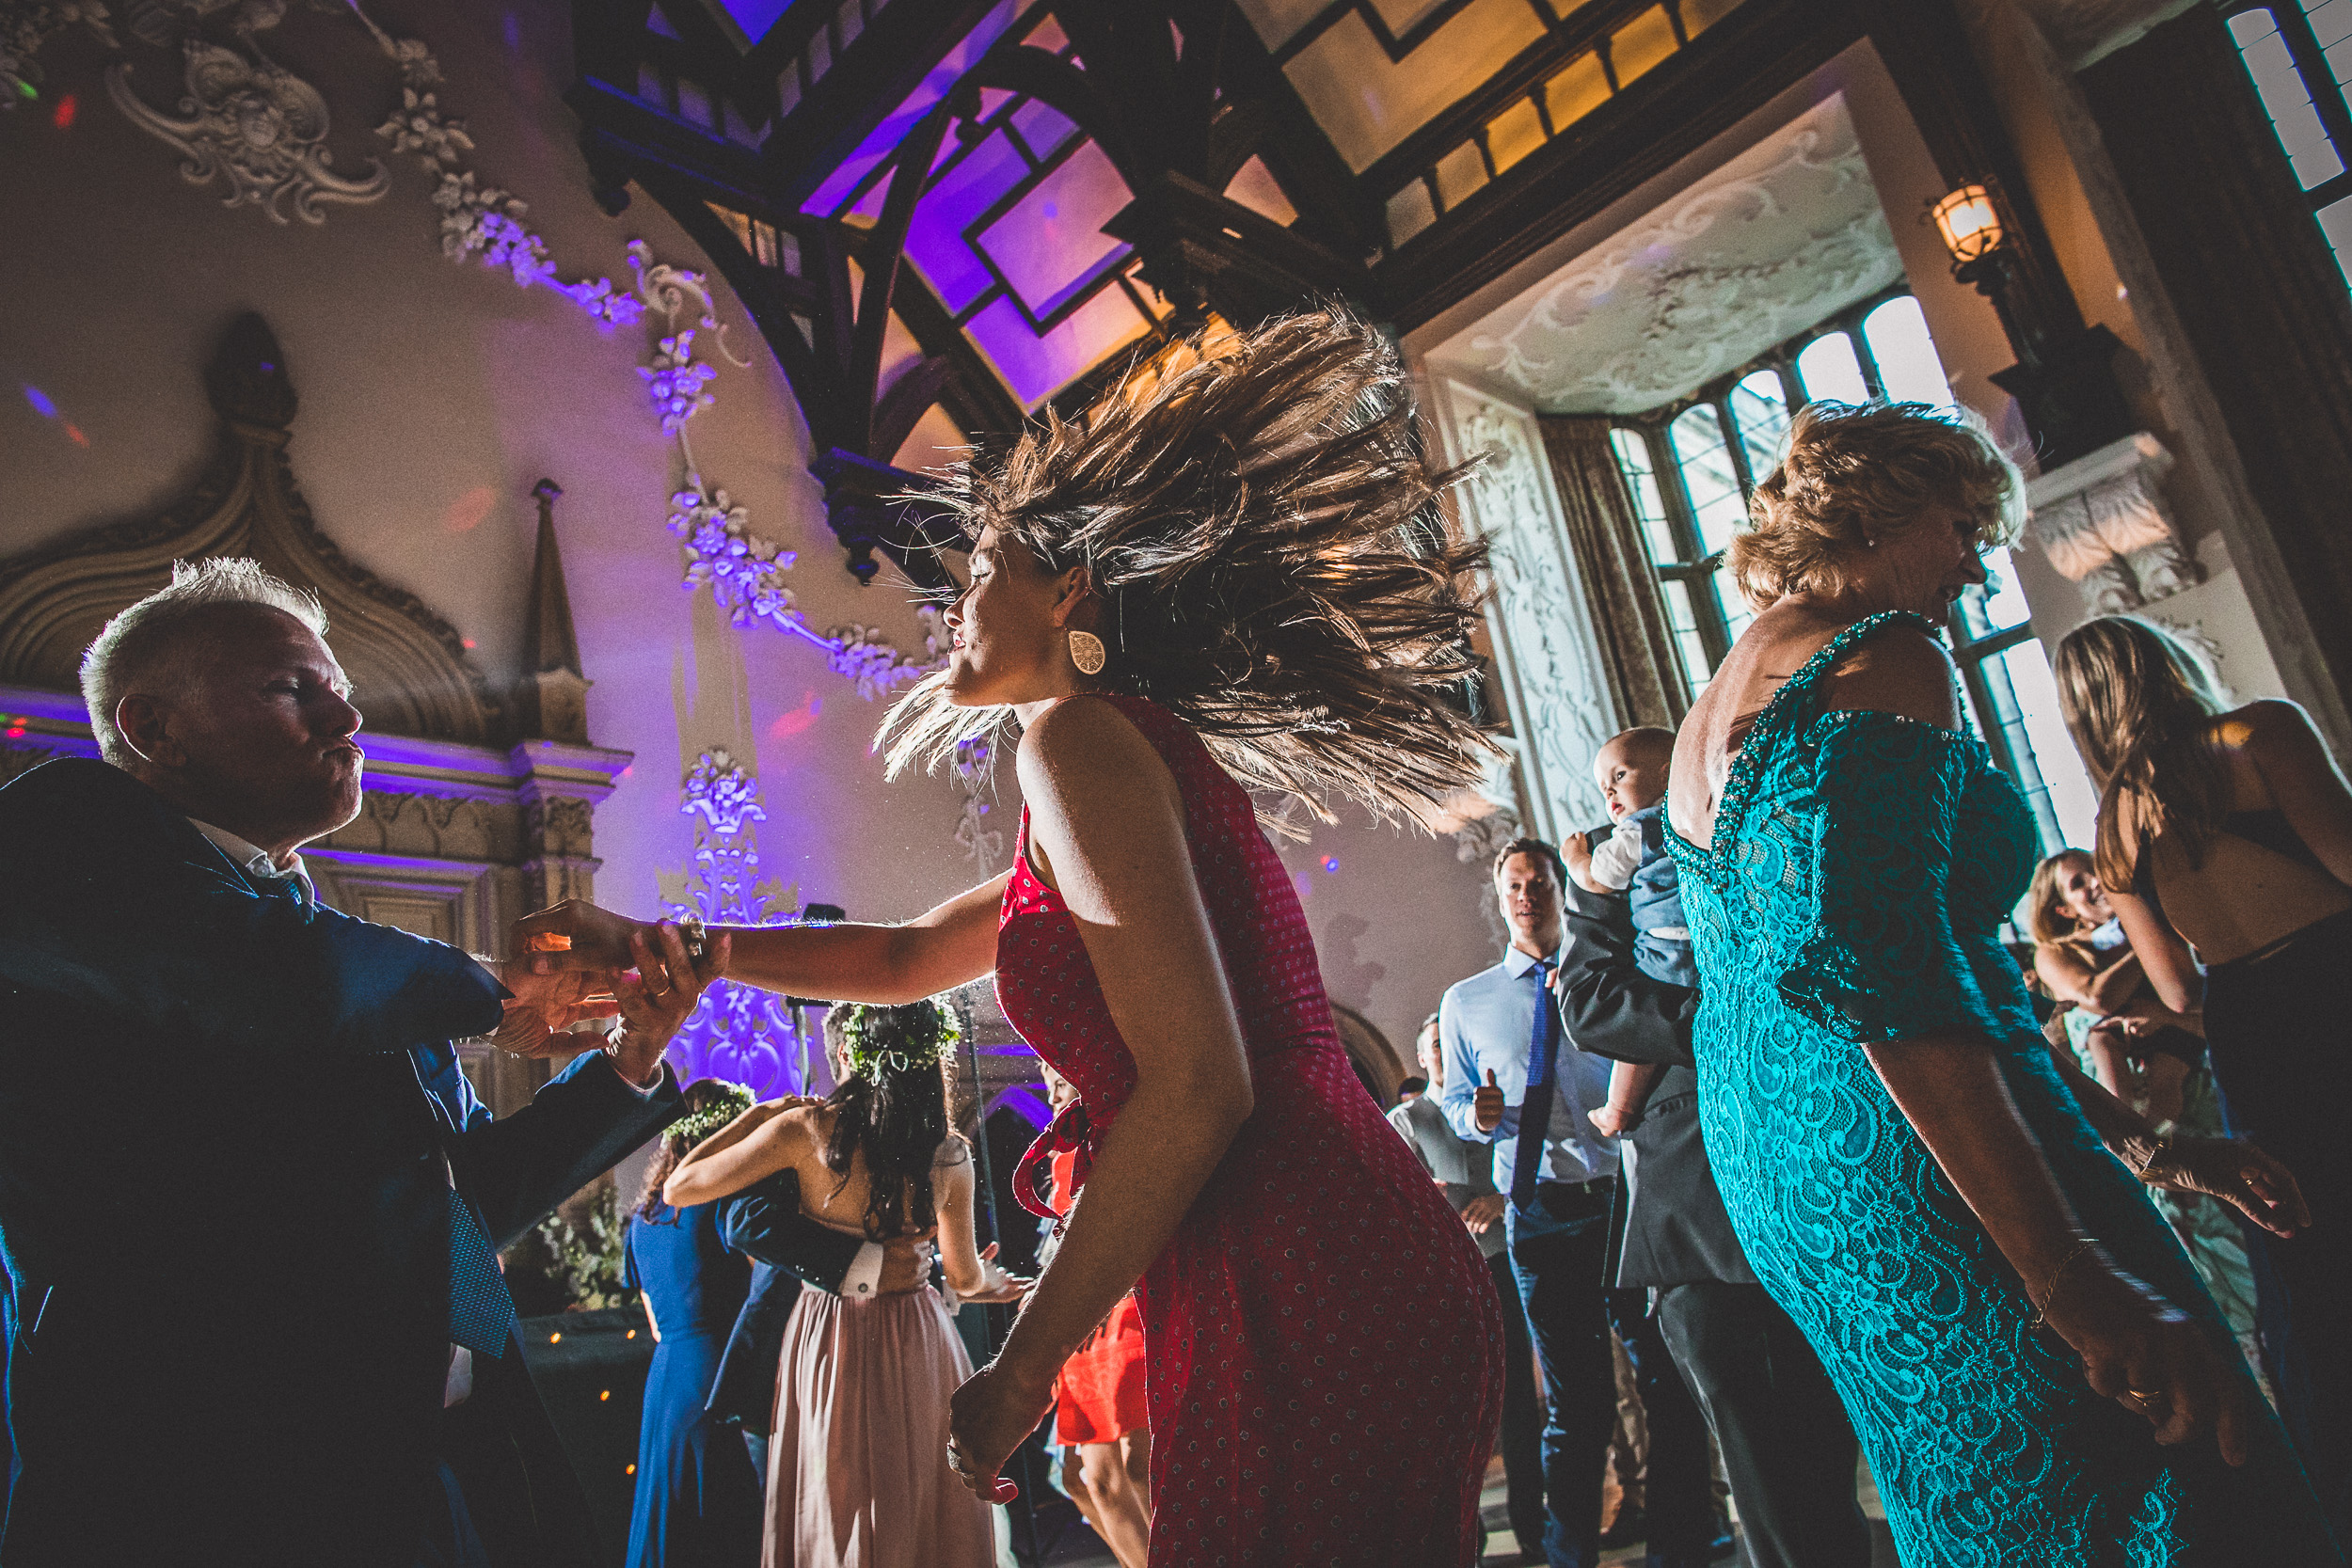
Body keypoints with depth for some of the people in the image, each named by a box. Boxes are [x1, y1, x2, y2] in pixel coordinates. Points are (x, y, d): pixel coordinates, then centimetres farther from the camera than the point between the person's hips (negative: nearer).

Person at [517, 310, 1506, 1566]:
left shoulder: (1079, 734, -9)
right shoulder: (1160, 758, 22)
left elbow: (1196, 1090, -19)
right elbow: (906, 957, 30)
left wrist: (1021, 1369, -9)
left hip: (1308, 1308, -10)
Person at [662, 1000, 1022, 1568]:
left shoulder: (806, 1129, -15)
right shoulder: (950, 1154, -8)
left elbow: (678, 1188, -8)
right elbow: (964, 1276, 3)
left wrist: (755, 1116, 3)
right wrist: (989, 1284, 27)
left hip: (830, 1337, -1)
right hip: (919, 1336, 1)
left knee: (838, 1515, 15)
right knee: (924, 1505, 17)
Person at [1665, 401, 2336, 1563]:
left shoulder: (1714, 707, 19)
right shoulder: (1883, 661, -11)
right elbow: (1881, 973, -26)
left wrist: (2138, 1142, 22)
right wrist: (2075, 1278, -25)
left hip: (1780, 1186, 10)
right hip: (1919, 1191, -10)